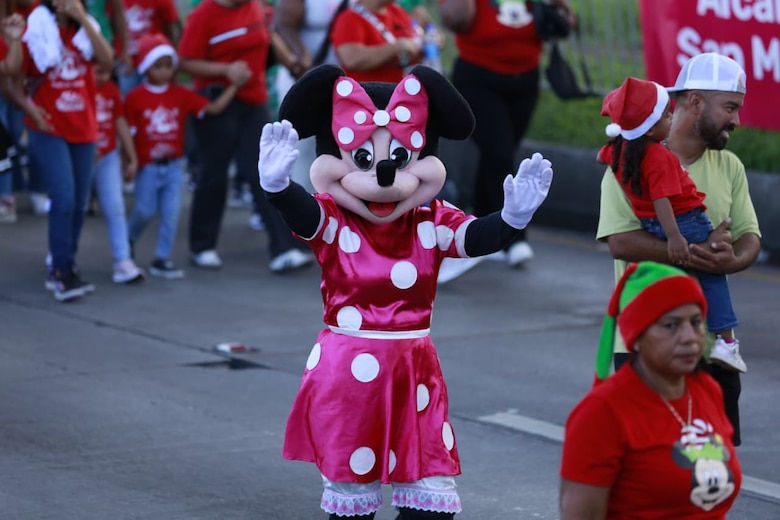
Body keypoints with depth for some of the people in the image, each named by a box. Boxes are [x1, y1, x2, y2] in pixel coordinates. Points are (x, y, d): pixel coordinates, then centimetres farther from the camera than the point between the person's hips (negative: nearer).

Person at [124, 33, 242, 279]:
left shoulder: (181, 95, 0)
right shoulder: (135, 97, -8)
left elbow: (213, 108, -3)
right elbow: (128, 133, -7)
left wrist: (234, 86, -10)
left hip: (173, 165, 3)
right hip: (147, 166, -3)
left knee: (171, 212, 0)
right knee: (145, 211, 4)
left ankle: (161, 259, 9)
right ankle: (127, 240, 34)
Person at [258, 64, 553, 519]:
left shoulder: (431, 224, -3)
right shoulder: (333, 222, -12)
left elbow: (476, 237, -15)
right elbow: (302, 212, -32)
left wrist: (514, 217, -37)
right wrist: (278, 185, -55)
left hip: (415, 370, 3)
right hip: (349, 371, -3)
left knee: (431, 482, 4)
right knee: (350, 477, 9)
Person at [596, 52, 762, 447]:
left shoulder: (729, 167, 10)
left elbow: (749, 237, 6)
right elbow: (621, 241, -20)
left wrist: (732, 260, -19)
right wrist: (694, 252, -28)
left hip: (713, 339, 5)